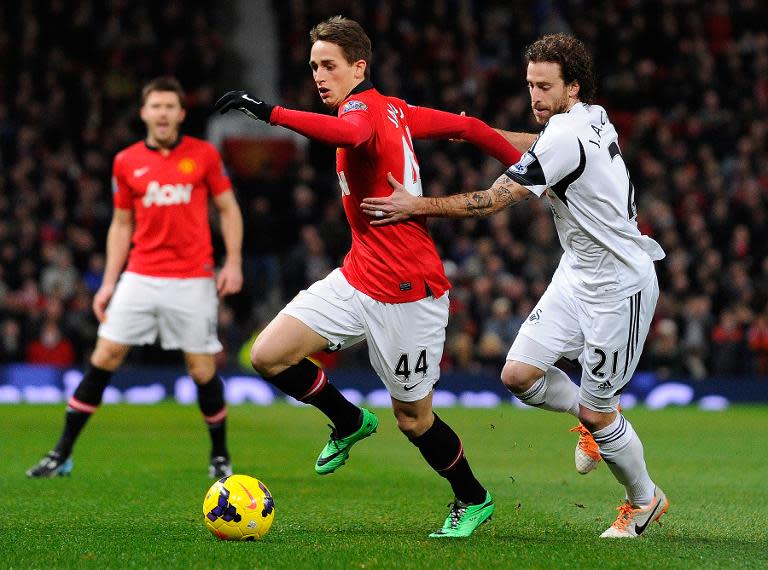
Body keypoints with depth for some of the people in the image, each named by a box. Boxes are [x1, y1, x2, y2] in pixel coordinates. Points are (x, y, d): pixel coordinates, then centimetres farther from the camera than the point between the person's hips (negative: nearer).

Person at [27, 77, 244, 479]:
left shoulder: (204, 155, 1)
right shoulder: (126, 162, 6)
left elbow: (228, 208, 7)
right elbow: (121, 224, 13)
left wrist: (233, 263, -5)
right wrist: (109, 283, 8)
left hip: (192, 280, -2)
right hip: (140, 277, 2)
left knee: (202, 369, -2)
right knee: (103, 357, -4)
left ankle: (220, 455, 19)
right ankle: (62, 454, 1)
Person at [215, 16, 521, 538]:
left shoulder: (365, 108, -17)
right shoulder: (395, 110, 8)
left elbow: (351, 133, -44)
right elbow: (469, 127, 12)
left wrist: (273, 113, -49)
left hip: (408, 295, -8)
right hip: (357, 279, 8)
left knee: (414, 420, 6)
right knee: (268, 355, -5)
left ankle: (474, 501, 30)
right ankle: (350, 423, 19)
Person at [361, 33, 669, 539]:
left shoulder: (567, 137, -25)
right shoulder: (589, 117, 2)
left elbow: (493, 201, -25)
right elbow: (537, 149, 27)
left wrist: (416, 206, -23)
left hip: (618, 287, -9)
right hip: (579, 273, 9)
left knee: (597, 413, 2)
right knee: (519, 374, 0)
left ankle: (645, 501, 26)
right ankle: (595, 418, 27)